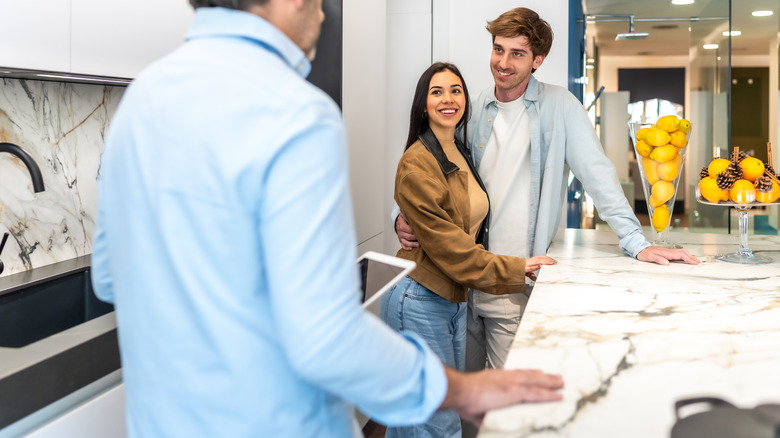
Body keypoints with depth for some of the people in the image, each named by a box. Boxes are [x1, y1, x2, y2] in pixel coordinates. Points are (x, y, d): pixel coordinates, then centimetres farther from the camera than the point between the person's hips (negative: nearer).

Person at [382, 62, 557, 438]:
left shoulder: (461, 155, 13)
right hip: (419, 301, -9)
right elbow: (444, 243, -17)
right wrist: (515, 269, -12)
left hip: (455, 300, 9)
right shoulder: (417, 163, -15)